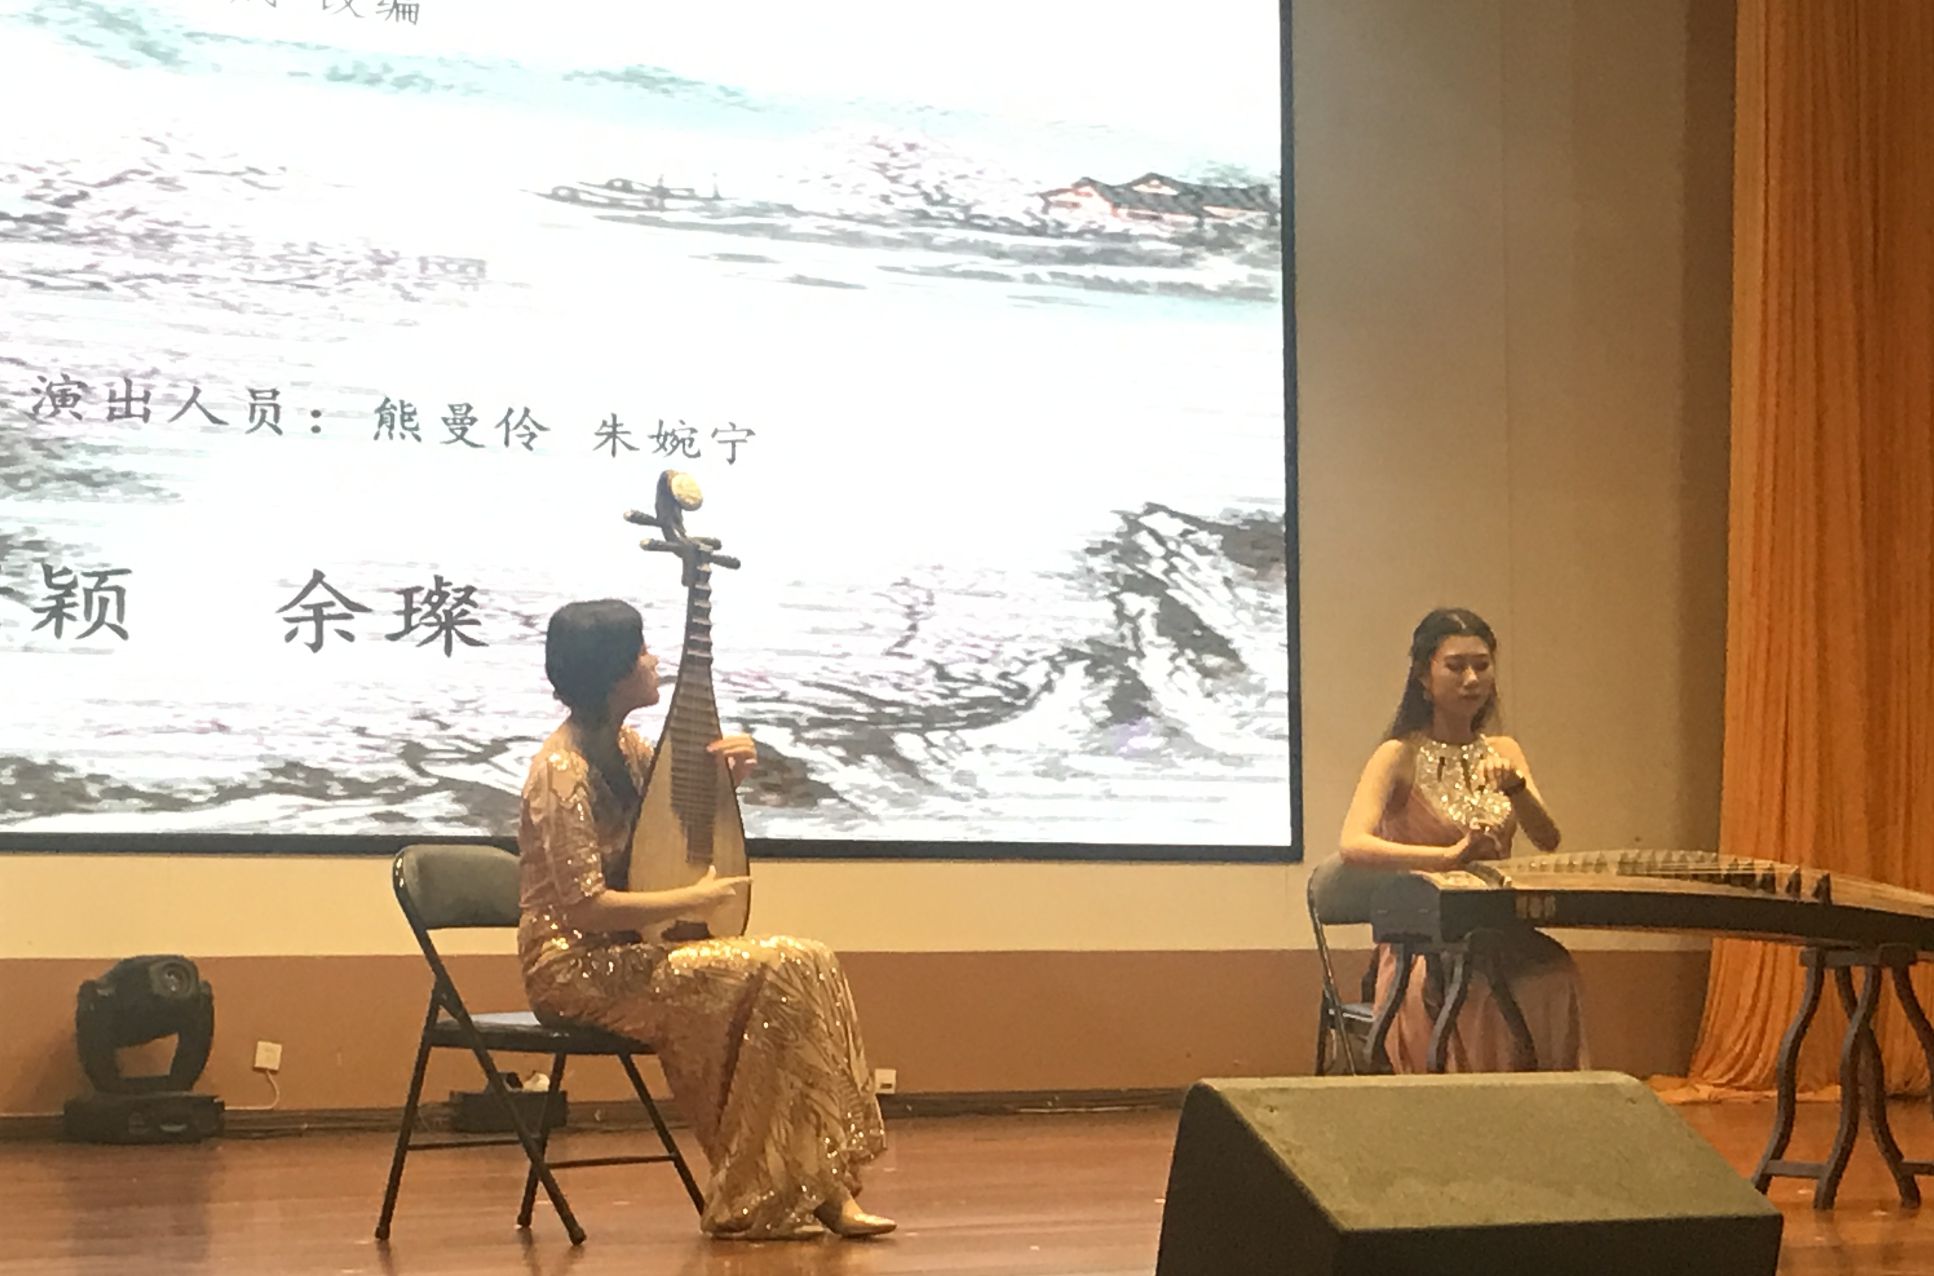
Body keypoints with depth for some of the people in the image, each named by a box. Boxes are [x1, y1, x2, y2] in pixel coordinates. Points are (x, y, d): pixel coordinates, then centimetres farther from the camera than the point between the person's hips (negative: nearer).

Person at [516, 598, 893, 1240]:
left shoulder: (623, 746, 10)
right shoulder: (563, 772, -17)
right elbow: (585, 906, -23)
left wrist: (725, 776, 6)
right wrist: (695, 898, -16)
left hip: (629, 950, 9)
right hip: (574, 965, -9)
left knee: (811, 964, -10)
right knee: (774, 975, -23)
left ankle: (818, 1187, -13)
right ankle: (751, 1202, -15)